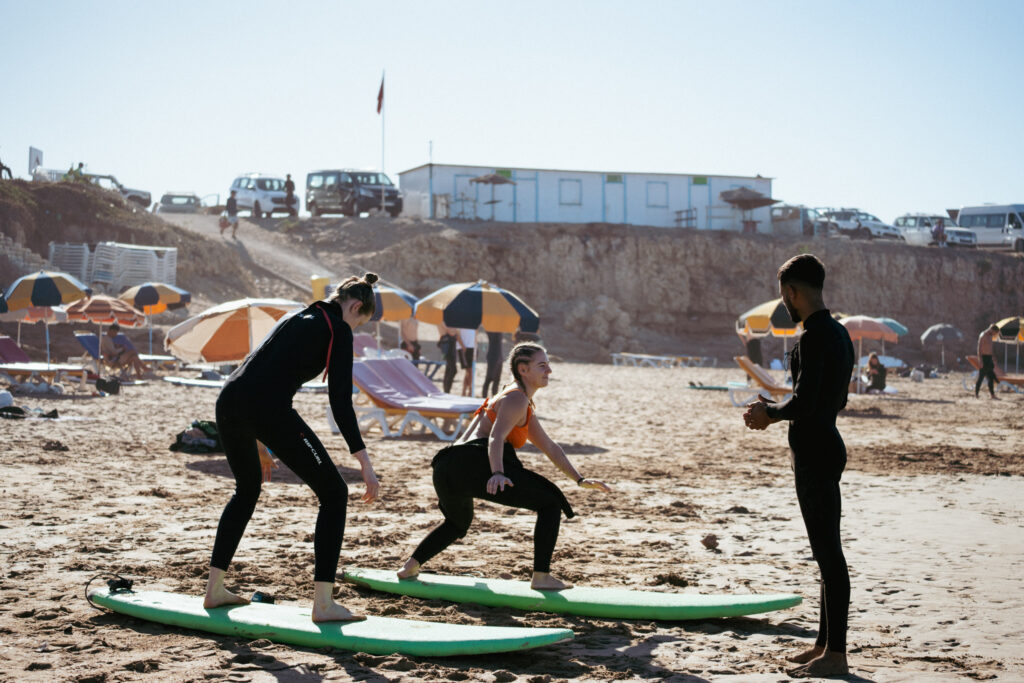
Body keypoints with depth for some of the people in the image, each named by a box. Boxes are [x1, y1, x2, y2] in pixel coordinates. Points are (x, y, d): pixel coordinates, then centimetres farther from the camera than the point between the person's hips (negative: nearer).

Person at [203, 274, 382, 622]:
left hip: (228, 400, 8)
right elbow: (340, 401, -5)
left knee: (247, 490, 31)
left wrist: (260, 443, 38)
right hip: (267, 410, -8)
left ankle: (214, 590, 32)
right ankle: (323, 603, -1)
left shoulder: (298, 318, 29)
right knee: (333, 492, 4)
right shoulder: (338, 329, 5)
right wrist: (365, 462, -7)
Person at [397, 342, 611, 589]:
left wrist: (580, 480, 34)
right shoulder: (517, 398, -1)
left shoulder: (521, 403, 31)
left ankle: (410, 567, 34)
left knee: (458, 522, 38)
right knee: (551, 503, -1)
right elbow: (496, 438, -18)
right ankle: (541, 576, -7)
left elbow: (550, 447, 36)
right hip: (477, 465, -10)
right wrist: (497, 473, -34)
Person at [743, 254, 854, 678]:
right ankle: (825, 644, 23)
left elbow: (804, 402, -24)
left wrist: (770, 414, -5)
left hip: (814, 450, -11)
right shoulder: (839, 333, 14)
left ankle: (835, 655, -3)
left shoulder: (813, 337, -18)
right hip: (826, 443, 11)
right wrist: (775, 412, 19)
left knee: (828, 551, -7)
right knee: (826, 550, 15)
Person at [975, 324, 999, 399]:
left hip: (989, 359, 9)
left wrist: (992, 361, 22)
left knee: (991, 377, 5)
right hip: (984, 357, -9)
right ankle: (976, 393, -2)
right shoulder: (983, 336, -12)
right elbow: (979, 349, -17)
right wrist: (981, 361, -22)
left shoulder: (990, 336, 16)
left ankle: (992, 394, 7)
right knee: (981, 376, -7)